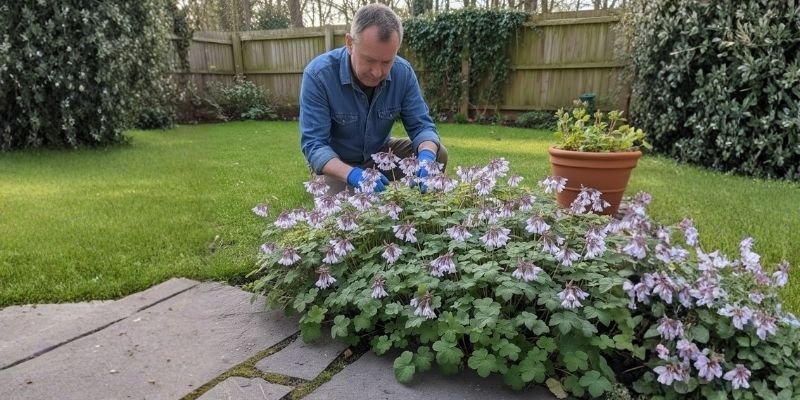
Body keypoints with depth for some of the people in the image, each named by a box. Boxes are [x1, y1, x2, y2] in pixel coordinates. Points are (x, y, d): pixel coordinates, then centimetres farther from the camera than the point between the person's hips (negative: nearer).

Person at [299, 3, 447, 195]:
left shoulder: (403, 72, -16)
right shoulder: (318, 75, -27)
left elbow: (421, 125, -12)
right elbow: (313, 144, -29)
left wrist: (426, 157, -37)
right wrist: (352, 174, -48)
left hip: (382, 154, 4)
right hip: (339, 163, -3)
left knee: (437, 155, -14)